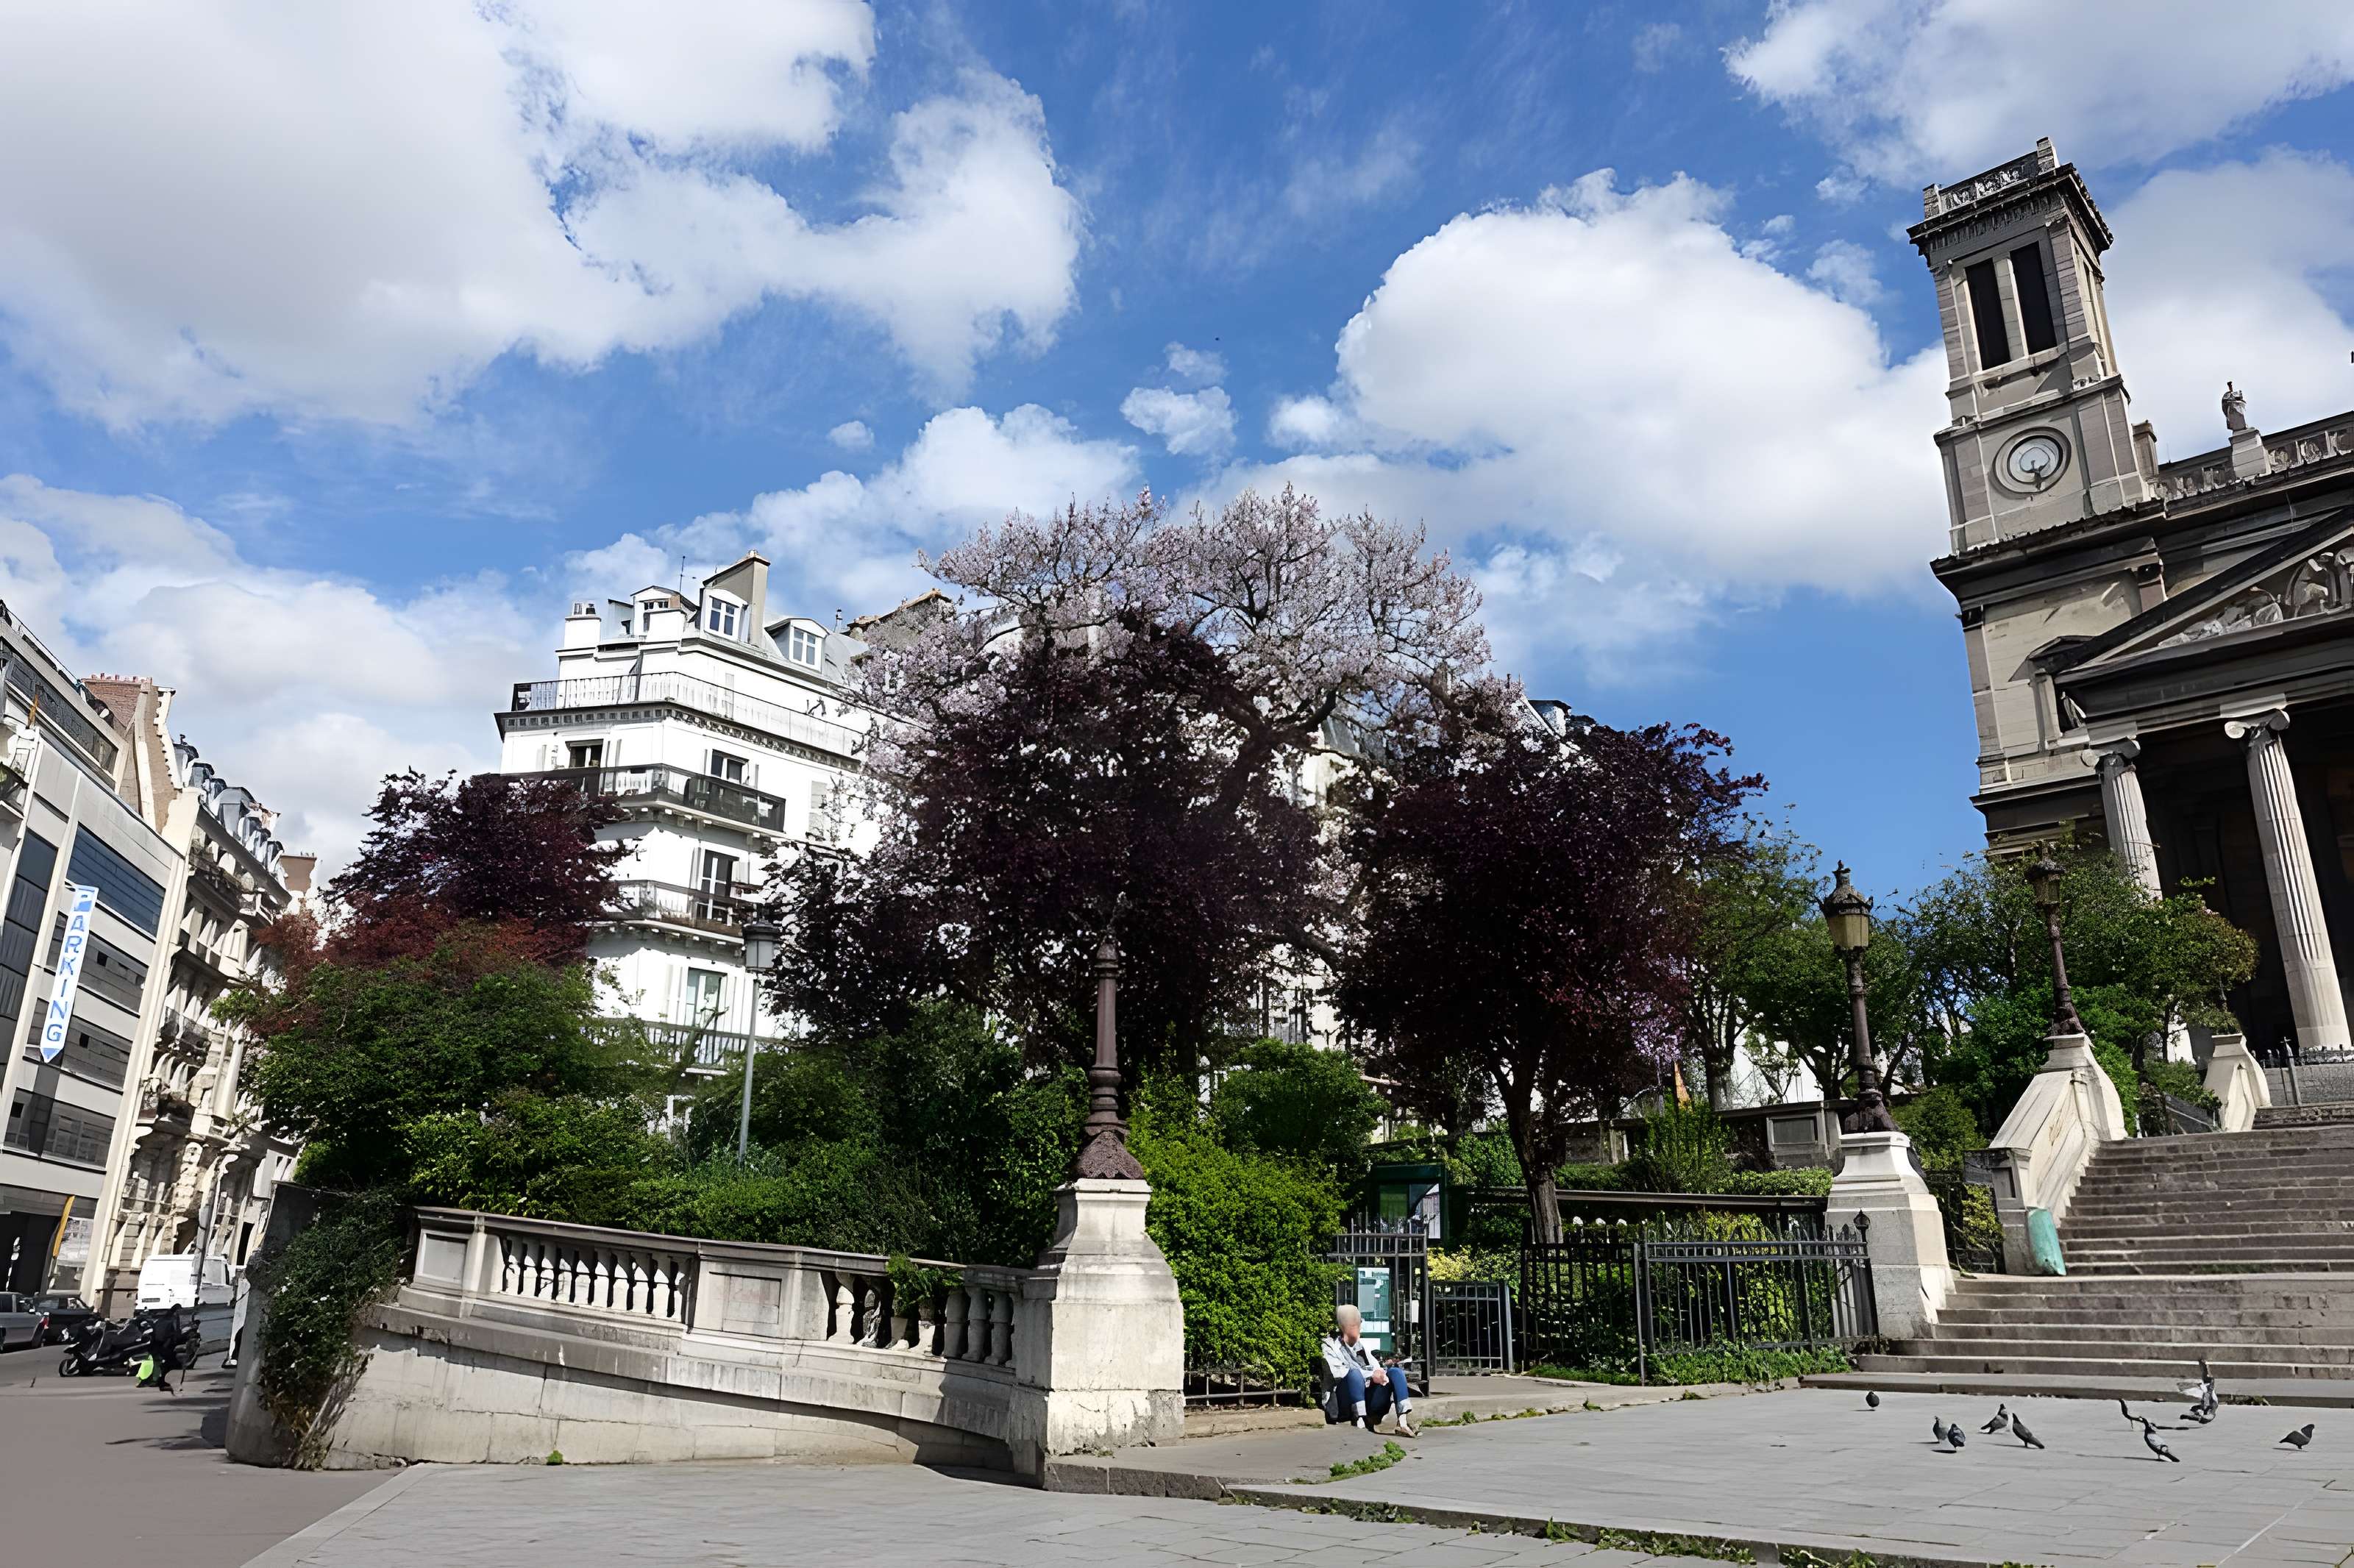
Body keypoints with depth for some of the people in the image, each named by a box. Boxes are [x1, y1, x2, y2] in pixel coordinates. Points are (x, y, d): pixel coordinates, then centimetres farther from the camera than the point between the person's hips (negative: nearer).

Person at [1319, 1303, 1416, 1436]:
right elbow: (1339, 1373, -11)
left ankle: (1402, 1421, -31)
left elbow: (1377, 1368, 13)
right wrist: (1371, 1375, -18)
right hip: (1347, 1404, -5)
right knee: (1354, 1372, -33)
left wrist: (1380, 1373, -12)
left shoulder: (1362, 1345, 24)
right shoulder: (1330, 1346, 5)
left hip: (1370, 1400, 5)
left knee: (1395, 1371, -15)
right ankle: (1359, 1420, -39)